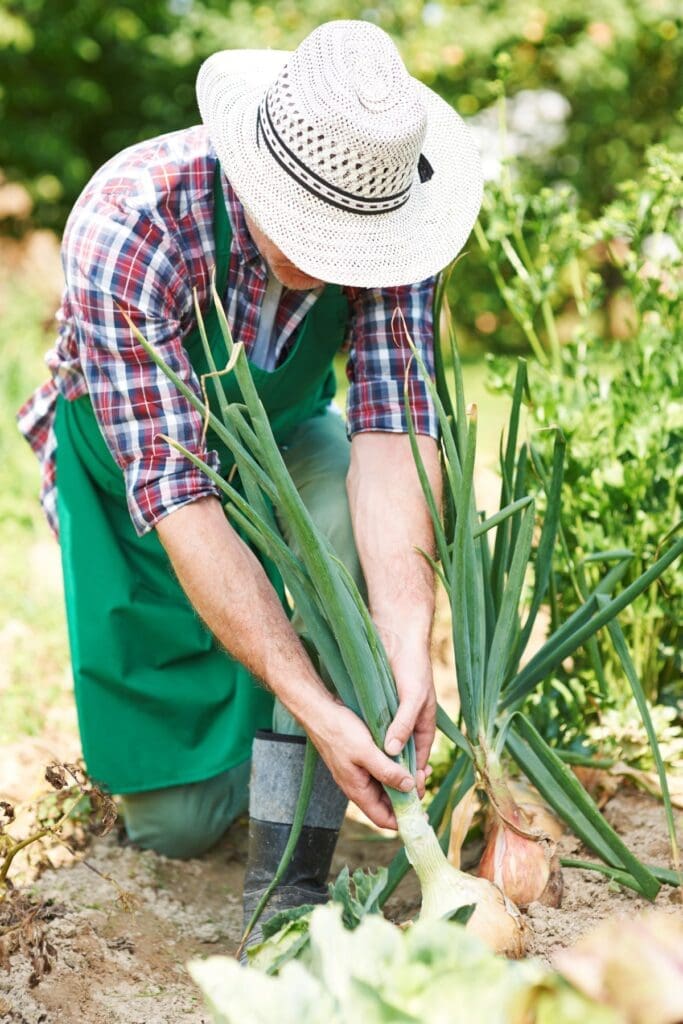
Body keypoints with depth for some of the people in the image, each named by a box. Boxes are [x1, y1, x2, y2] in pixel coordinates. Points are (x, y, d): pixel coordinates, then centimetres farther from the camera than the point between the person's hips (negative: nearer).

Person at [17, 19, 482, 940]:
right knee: (180, 821, -2)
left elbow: (394, 427, -32)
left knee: (343, 484, -35)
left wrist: (408, 643, -47)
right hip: (126, 479, -2)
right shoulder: (128, 229, -37)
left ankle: (289, 873, -26)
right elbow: (177, 501, -39)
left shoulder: (375, 210, -26)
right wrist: (315, 708, -45)